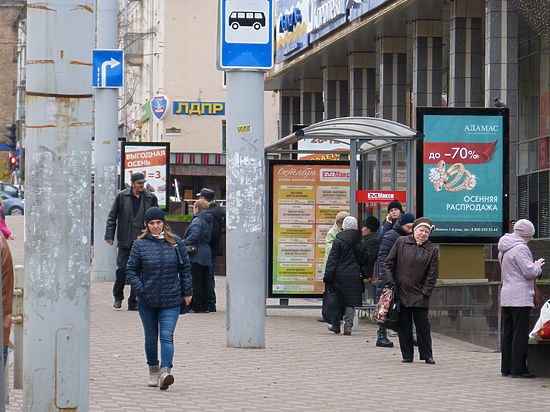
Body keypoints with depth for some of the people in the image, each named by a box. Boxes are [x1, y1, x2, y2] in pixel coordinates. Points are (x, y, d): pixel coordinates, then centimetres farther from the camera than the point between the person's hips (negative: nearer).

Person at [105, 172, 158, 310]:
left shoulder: (151, 198, 5)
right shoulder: (122, 196, 2)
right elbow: (112, 217, 5)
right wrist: (109, 235, -1)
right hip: (125, 241, -1)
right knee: (122, 269, -5)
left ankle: (133, 302, 10)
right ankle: (118, 296, 17)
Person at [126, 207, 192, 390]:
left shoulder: (175, 242, 3)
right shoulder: (139, 244, -1)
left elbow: (185, 268, 9)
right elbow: (131, 270, 1)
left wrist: (187, 292, 7)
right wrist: (141, 290, -10)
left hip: (171, 301, -1)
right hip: (147, 302, 1)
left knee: (167, 336, -13)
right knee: (151, 338, 12)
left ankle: (165, 371, -22)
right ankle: (153, 371, 27)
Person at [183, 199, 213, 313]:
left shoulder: (197, 220, -12)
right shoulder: (208, 221, 15)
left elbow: (194, 236, -23)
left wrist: (182, 244, -16)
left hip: (197, 255, -9)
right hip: (207, 254, 9)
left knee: (195, 281, -5)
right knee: (204, 281, 12)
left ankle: (196, 306, -5)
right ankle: (205, 306, 14)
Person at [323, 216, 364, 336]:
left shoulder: (338, 240, -6)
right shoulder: (360, 241, 0)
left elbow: (332, 260, -7)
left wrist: (327, 278, -5)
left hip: (340, 276, -1)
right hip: (354, 276, 1)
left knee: (338, 301, 10)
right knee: (351, 302, 5)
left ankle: (336, 325, 18)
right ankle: (348, 326, 1)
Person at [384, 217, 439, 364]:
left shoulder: (432, 250, 4)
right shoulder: (401, 242, 5)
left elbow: (432, 275, 3)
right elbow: (389, 263, 8)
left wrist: (424, 293, -5)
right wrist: (390, 283, -1)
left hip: (419, 296, -1)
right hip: (400, 293, 1)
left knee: (422, 324, -1)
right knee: (403, 325, 4)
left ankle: (427, 355, 8)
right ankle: (407, 355, 12)